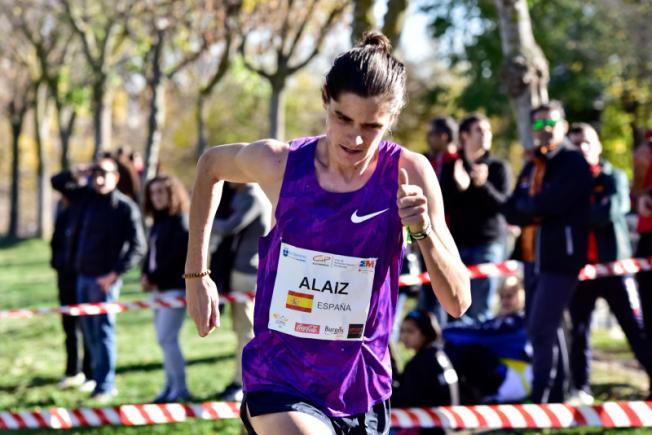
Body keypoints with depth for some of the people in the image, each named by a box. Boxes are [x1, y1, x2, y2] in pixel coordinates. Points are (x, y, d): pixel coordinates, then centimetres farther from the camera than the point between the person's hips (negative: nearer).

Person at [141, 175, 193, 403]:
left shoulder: (181, 221, -10)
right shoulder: (158, 222, 17)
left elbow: (176, 256, -17)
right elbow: (151, 253, 16)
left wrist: (154, 278, -13)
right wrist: (145, 276, -2)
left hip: (175, 287, -9)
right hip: (159, 288, 9)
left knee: (167, 338, -11)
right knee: (164, 339, 9)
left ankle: (180, 388, -5)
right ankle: (171, 385, 14)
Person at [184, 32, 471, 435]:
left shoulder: (408, 174, -12)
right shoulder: (279, 163, -11)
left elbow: (458, 302, -12)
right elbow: (211, 165, 13)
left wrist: (424, 231, -30)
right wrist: (196, 274, 11)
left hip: (363, 394, 2)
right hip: (279, 384, -2)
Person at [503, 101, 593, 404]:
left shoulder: (573, 164, -8)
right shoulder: (531, 166, 16)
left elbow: (548, 204, -20)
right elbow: (511, 211, 6)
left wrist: (525, 206, -2)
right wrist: (535, 209, -12)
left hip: (560, 258, -8)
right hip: (533, 258, 8)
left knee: (542, 330, -13)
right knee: (547, 329, 13)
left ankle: (541, 401, -9)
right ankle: (555, 398, 22)